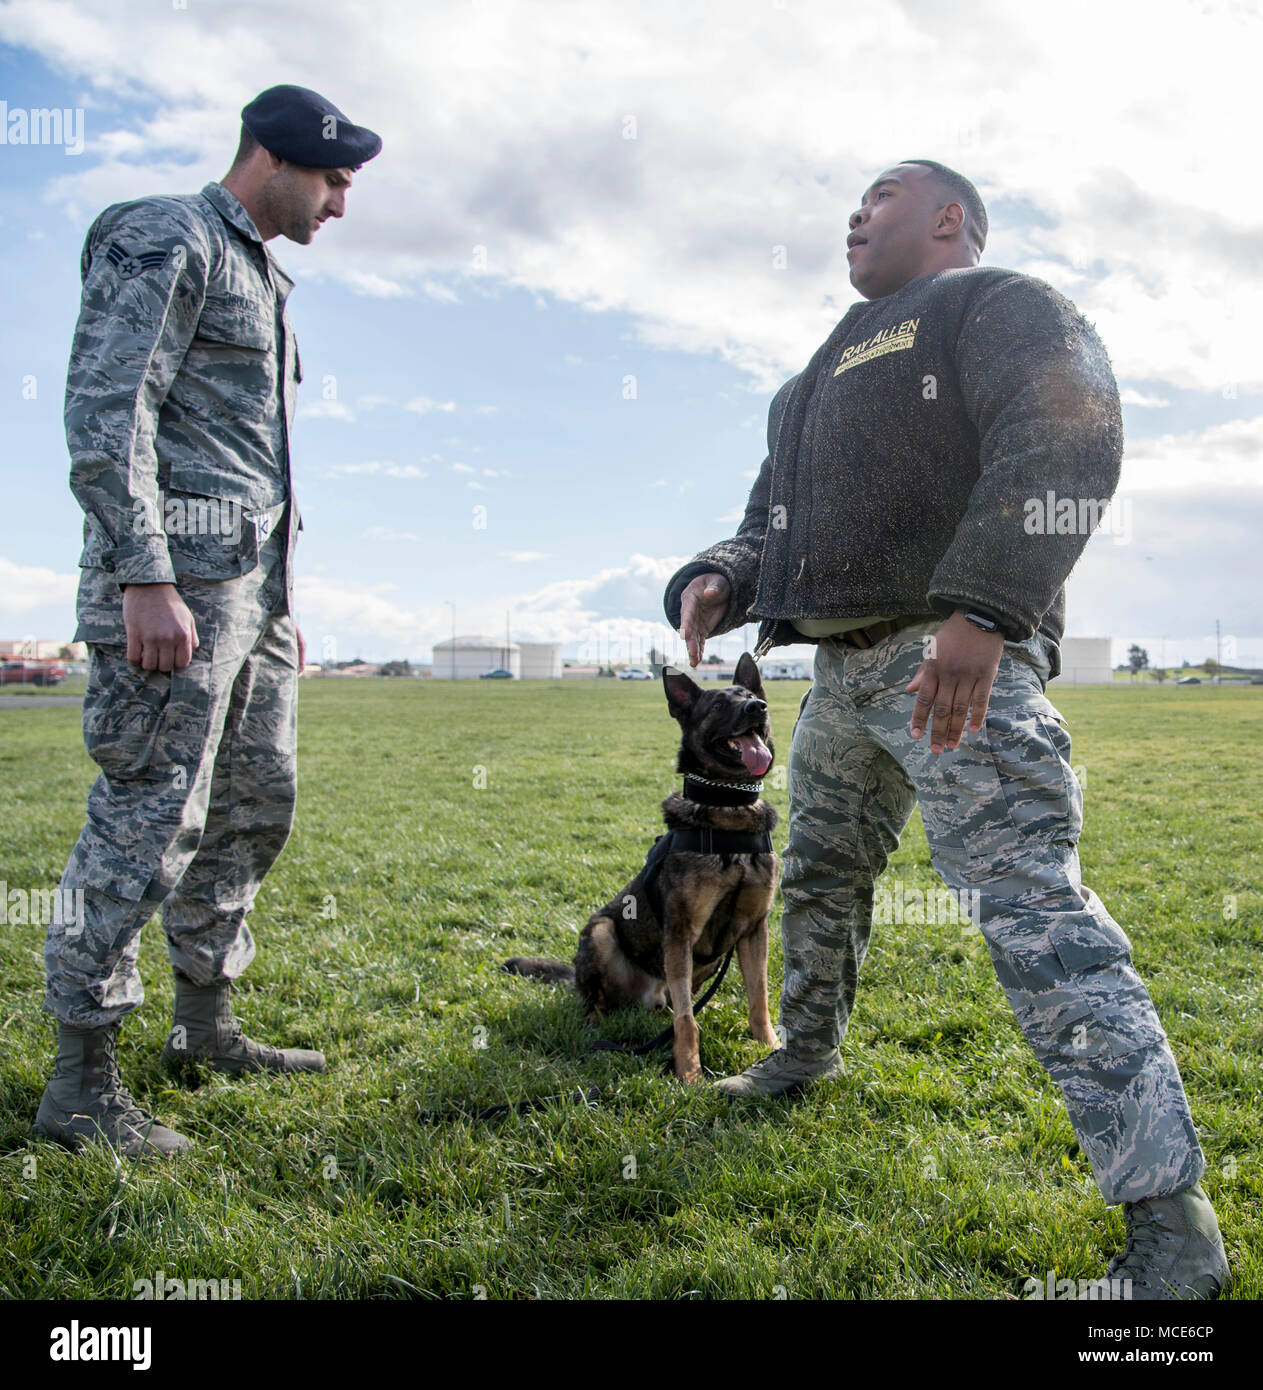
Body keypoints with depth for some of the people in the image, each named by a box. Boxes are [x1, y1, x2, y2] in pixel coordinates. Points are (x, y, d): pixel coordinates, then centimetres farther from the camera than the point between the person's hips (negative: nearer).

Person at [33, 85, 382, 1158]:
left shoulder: (263, 280, 25)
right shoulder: (164, 242, -3)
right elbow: (105, 414, -15)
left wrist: (283, 602, 22)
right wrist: (145, 578, -23)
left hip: (254, 586, 10)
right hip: (177, 580, -10)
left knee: (254, 807, 12)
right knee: (149, 820, -10)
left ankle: (205, 1025, 24)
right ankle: (82, 1083, 0)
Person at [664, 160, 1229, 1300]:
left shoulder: (1002, 303, 3)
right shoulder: (833, 372, 30)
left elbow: (1066, 440, -17)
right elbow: (773, 523, 28)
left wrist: (982, 609, -30)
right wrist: (715, 582, 4)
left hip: (960, 661, -9)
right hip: (843, 669, 9)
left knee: (1028, 906, -17)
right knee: (818, 880, 19)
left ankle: (1168, 1211, -13)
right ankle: (808, 1053, 43)